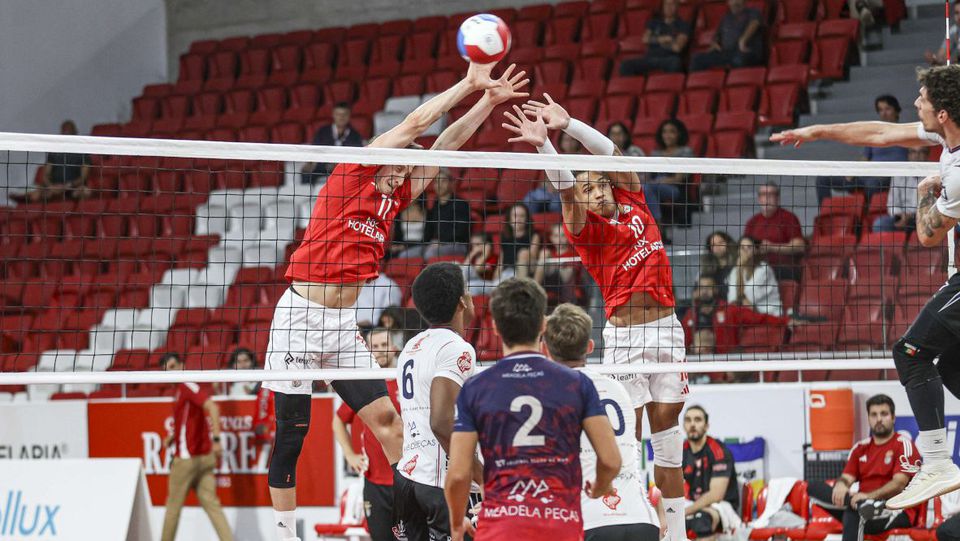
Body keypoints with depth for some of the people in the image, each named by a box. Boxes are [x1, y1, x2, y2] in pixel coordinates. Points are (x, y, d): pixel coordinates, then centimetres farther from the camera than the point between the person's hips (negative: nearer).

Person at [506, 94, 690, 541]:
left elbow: (610, 151, 2)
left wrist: (567, 123, -8)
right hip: (624, 335, -4)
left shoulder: (633, 203, 10)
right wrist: (543, 144, -33)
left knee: (667, 424, 6)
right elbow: (566, 189, -17)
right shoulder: (585, 228, -1)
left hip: (667, 328, 4)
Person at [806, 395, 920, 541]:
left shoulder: (903, 444, -2)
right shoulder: (861, 448, 18)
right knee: (814, 487, -13)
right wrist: (840, 485, -19)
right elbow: (847, 478, 8)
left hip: (897, 511, -7)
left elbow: (899, 483, -13)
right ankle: (862, 506, -37)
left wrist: (869, 496, -30)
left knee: (852, 514, -38)